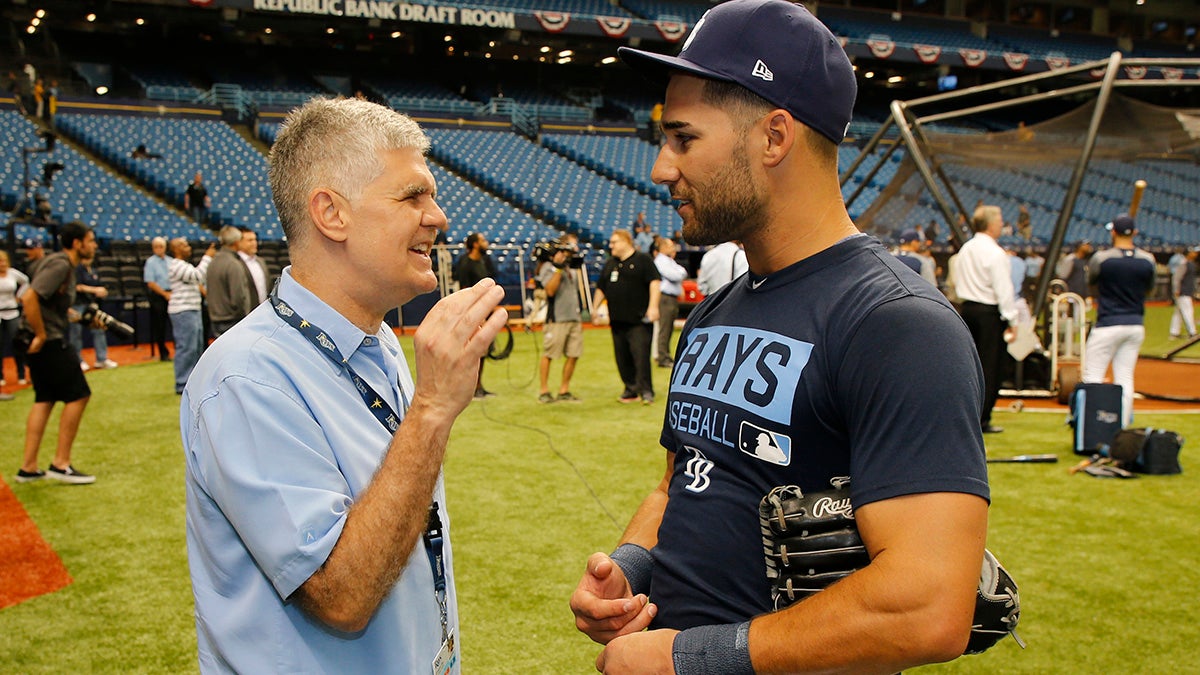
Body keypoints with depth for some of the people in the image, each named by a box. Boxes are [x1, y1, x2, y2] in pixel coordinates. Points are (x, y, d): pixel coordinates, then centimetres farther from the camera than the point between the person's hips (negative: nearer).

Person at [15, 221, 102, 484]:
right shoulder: (60, 265, -16)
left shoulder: (65, 264, 14)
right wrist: (41, 336, -20)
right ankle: (61, 464, 0)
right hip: (48, 341, -10)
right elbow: (29, 298, -26)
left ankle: (28, 467, 17)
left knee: (45, 399, 13)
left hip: (45, 340, 10)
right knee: (78, 395, -6)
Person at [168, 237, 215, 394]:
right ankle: (182, 385, -5)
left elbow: (200, 276, 18)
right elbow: (198, 275, -23)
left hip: (192, 310, 11)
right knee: (186, 348, -9)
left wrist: (209, 258, 10)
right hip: (183, 312, -11)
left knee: (197, 347, 14)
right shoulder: (176, 266, -13)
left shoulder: (185, 265, 20)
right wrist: (207, 257, -14)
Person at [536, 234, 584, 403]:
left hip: (574, 318, 7)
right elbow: (550, 290, -17)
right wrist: (558, 268, -18)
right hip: (556, 319, -7)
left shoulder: (573, 267, 20)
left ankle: (564, 390, 12)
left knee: (573, 355, 3)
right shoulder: (548, 267, -4)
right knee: (548, 354, -4)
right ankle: (543, 391, 3)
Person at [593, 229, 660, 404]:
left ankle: (646, 391, -7)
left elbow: (654, 282, -8)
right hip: (617, 320, 7)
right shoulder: (610, 264, 19)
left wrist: (653, 306, -19)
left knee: (641, 354, -11)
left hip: (639, 319, -6)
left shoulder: (643, 260, 0)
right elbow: (601, 288, 25)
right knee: (622, 357, 6)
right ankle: (631, 389, 14)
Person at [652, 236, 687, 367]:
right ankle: (662, 357, -5)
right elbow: (675, 276, -17)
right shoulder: (660, 260, -10)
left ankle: (666, 355, 18)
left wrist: (681, 272, 0)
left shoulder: (670, 261, 20)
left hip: (673, 298, 9)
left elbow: (683, 274, 20)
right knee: (663, 328, -7)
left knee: (669, 329, 12)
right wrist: (681, 271, 2)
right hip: (664, 297, -9)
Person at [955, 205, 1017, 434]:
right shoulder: (995, 253, -15)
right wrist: (1011, 321, -12)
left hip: (966, 309, 8)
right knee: (991, 366, -3)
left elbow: (957, 282, 15)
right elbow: (1003, 290, -15)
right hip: (989, 312, -8)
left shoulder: (965, 250, 10)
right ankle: (982, 420, -3)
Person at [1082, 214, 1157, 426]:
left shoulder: (1102, 258, -11)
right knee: (1125, 378, 9)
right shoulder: (1148, 261, 1)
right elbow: (1149, 290, 17)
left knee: (1093, 377, 1)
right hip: (1136, 325, 5)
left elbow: (1091, 283, 8)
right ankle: (1122, 427, 10)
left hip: (1108, 325, -5)